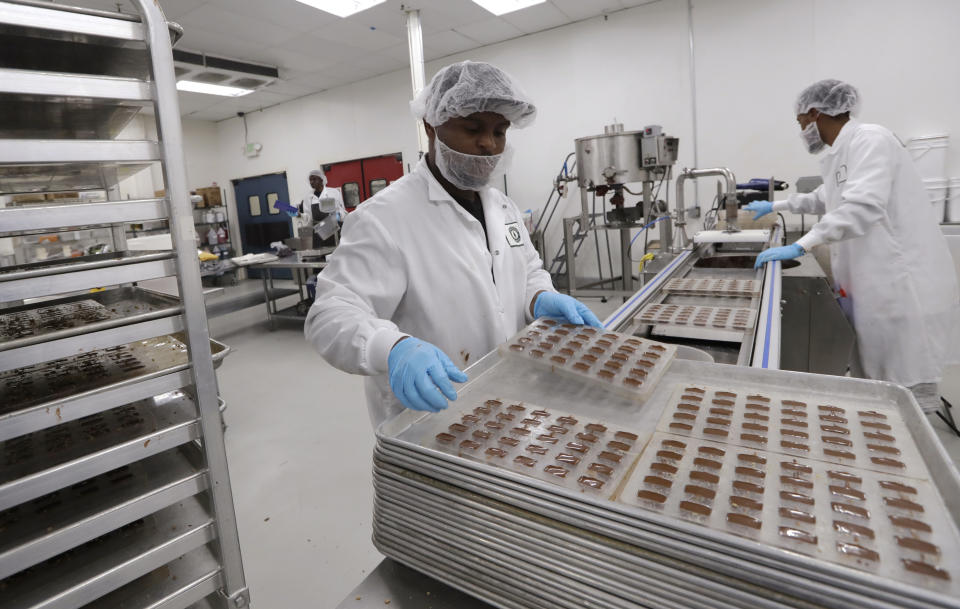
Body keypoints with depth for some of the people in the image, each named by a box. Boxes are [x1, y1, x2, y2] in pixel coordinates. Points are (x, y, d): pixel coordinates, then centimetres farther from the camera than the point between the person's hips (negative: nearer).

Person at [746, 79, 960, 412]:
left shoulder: (870, 139, -15)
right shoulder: (840, 152, 14)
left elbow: (863, 205, -30)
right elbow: (824, 199, 32)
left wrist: (800, 246, -32)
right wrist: (776, 206, 32)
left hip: (902, 281, -9)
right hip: (871, 281, 10)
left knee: (908, 385, 0)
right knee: (873, 378, 17)